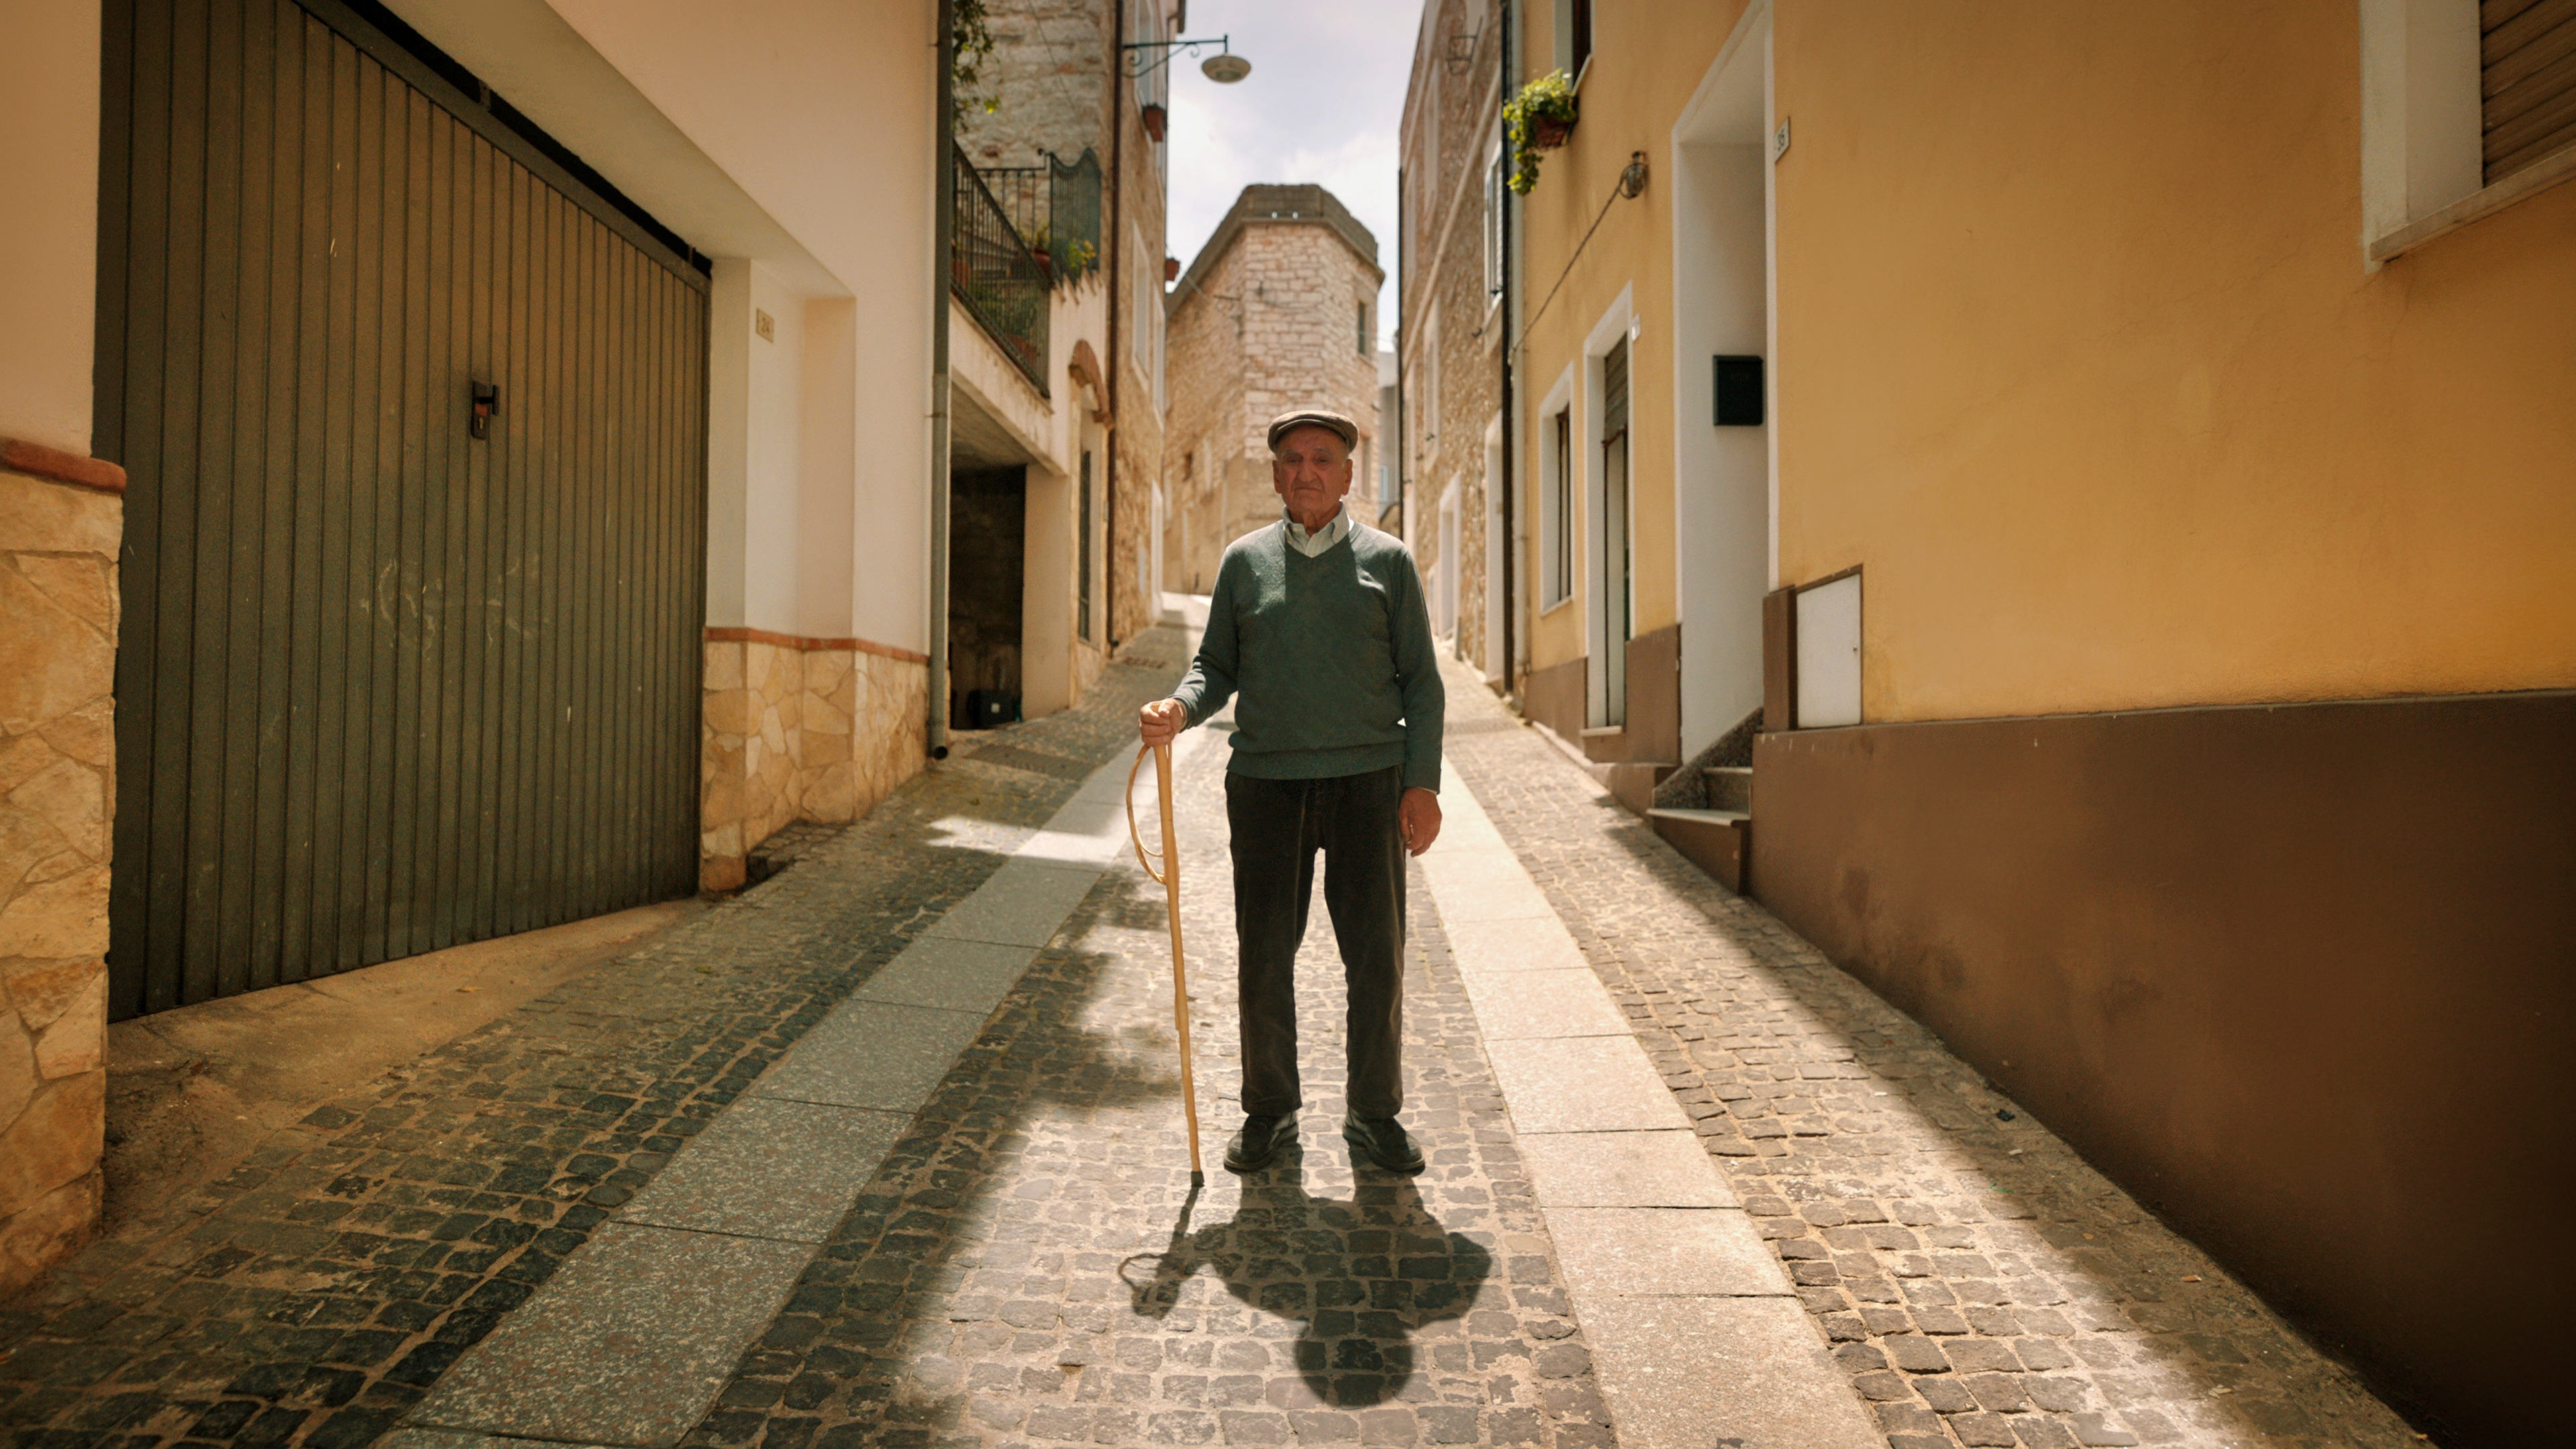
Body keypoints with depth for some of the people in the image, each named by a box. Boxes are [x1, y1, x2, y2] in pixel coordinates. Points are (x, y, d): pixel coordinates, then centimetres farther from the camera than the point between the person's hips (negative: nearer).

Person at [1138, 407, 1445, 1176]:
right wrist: (1180, 708, -10)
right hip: (1265, 782, 1)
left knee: (1376, 956, 4)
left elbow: (1420, 680, 5)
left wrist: (1423, 783, -3)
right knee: (1264, 955, 6)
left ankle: (1374, 1114, 23)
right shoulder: (1244, 560, 10)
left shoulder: (1387, 559, 7)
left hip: (1367, 779, 0)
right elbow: (1217, 665, 12)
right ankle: (1270, 1110, 25)